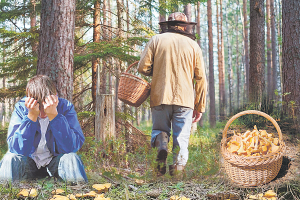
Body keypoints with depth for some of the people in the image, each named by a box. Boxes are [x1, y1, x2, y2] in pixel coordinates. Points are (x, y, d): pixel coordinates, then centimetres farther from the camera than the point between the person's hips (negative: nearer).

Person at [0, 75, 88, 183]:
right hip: (29, 161, 1)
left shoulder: (65, 107, -16)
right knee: (10, 160, -30)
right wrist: (32, 115, -33)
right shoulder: (20, 108, -15)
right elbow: (17, 149, -25)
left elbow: (71, 147, -29)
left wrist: (53, 115, -35)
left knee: (72, 159, -32)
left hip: (55, 161, -1)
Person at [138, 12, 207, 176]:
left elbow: (143, 67, -2)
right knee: (181, 138, 4)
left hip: (160, 97, 0)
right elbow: (201, 79, 7)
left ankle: (161, 146, -15)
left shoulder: (156, 40, 7)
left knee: (159, 130, 16)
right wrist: (200, 107, 12)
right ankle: (178, 165, -11)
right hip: (185, 99, 0)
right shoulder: (193, 45, 9)